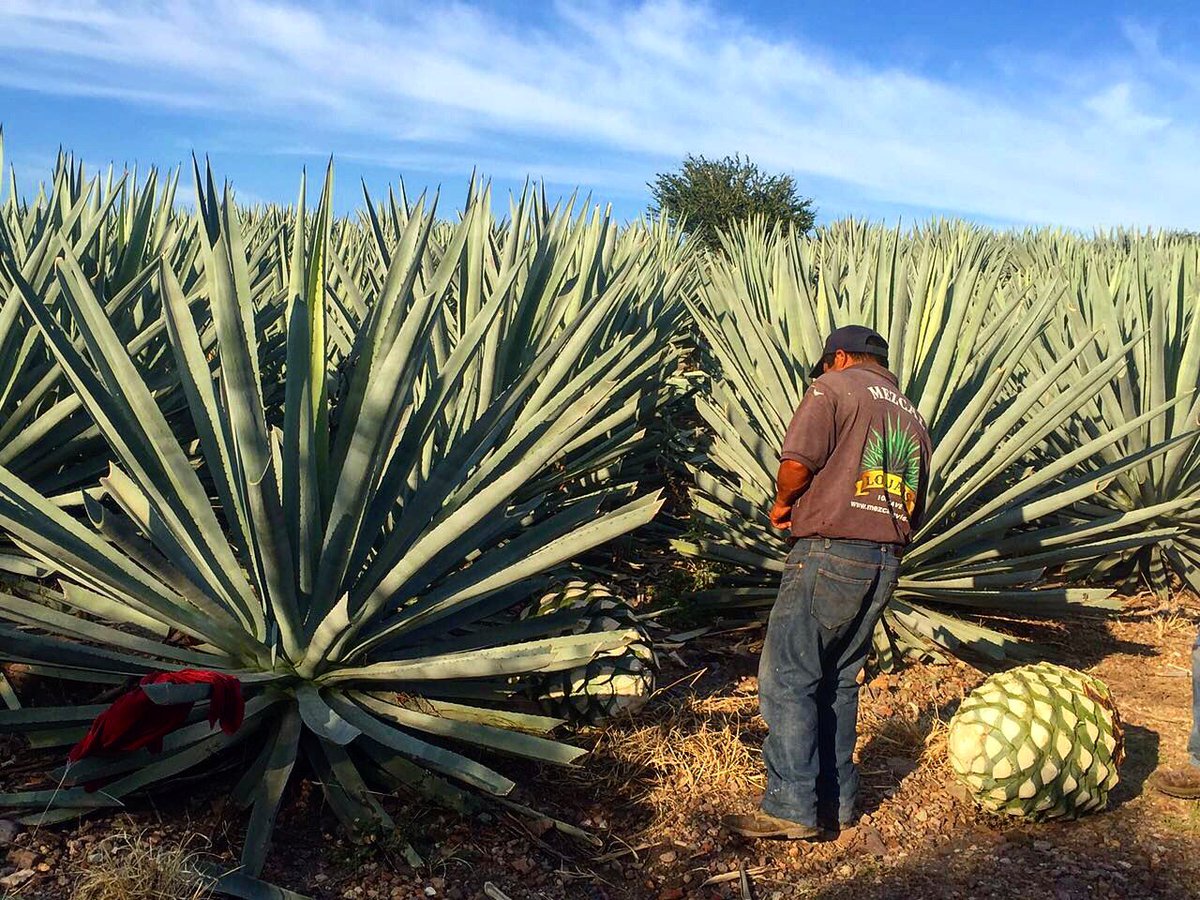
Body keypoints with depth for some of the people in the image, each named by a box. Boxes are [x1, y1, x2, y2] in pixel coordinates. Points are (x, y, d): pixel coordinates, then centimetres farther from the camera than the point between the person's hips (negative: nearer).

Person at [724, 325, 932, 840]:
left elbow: (797, 462, -14)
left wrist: (783, 503, 3)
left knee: (788, 679, -3)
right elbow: (915, 512, 21)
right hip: (887, 561, 8)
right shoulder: (912, 416, 23)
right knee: (839, 681, 16)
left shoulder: (836, 386, 1)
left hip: (830, 551, -8)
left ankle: (791, 807, -4)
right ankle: (836, 800, 20)